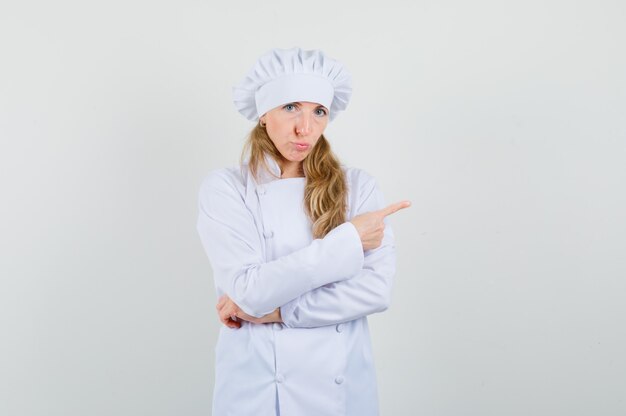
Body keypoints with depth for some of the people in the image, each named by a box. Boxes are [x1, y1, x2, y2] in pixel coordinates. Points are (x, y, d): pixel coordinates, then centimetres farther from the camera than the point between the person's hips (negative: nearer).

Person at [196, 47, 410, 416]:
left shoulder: (357, 186, -3)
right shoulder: (224, 188, -7)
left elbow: (377, 289, -12)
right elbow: (247, 290, -18)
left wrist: (274, 310, -17)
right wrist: (348, 240, -18)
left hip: (342, 384, 2)